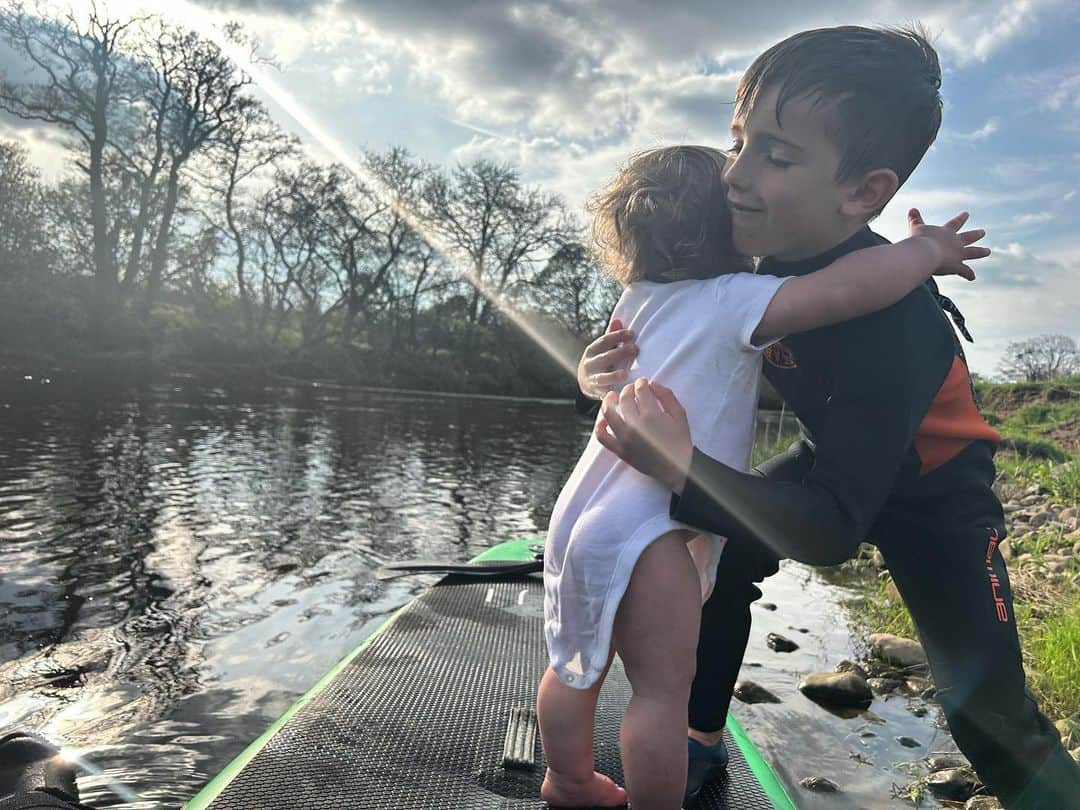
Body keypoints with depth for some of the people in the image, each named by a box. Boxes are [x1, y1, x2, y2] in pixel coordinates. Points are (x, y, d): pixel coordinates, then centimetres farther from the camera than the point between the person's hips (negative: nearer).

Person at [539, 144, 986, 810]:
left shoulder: (639, 298, 12)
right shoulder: (732, 300, -10)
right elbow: (842, 289, -22)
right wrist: (924, 251, -3)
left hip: (583, 508, 9)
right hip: (642, 529, -9)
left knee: (579, 663, 22)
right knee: (665, 685, 3)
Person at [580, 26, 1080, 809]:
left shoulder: (892, 320, -39)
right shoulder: (765, 252, -21)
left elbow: (834, 530, -40)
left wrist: (683, 468, -54)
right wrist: (609, 370, -29)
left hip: (932, 491, -5)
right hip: (834, 457, 6)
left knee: (986, 710, -6)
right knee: (722, 563, 0)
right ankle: (704, 743, 20)